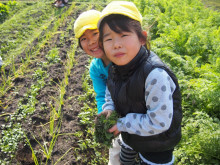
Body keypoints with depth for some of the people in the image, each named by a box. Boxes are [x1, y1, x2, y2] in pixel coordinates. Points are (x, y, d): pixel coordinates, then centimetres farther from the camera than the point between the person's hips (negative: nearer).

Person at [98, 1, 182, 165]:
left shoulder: (155, 74, -37)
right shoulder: (116, 67, -13)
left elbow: (159, 123, -33)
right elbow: (110, 91, 9)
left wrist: (122, 124, -24)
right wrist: (109, 108, -11)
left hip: (157, 143, -7)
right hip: (130, 134, 7)